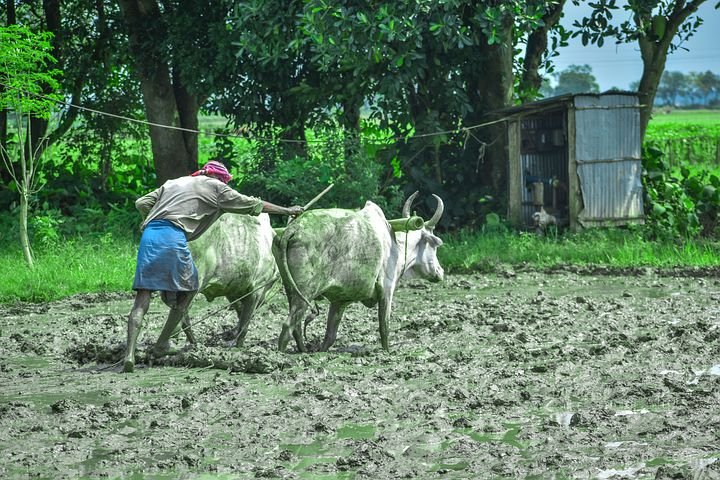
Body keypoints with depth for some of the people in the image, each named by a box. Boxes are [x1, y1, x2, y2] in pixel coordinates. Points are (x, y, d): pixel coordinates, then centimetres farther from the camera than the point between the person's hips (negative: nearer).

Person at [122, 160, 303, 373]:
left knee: (142, 298, -1)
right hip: (173, 237, -5)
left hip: (149, 235, 5)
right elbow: (252, 204, 23)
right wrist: (287, 210, 32)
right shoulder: (215, 187, 18)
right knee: (188, 288, 18)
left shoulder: (173, 183, 32)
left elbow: (142, 203, 21)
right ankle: (162, 344, 17)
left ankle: (129, 354, -15)